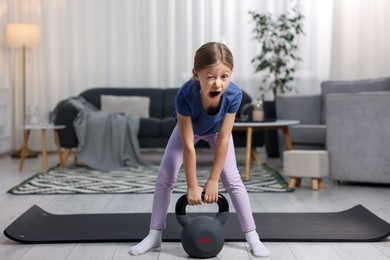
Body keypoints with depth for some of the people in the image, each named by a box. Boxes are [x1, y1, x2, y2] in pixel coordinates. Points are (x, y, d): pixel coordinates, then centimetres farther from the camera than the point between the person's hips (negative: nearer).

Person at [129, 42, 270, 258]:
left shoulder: (234, 95, -40)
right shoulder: (185, 95, -43)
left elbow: (223, 140, -30)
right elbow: (188, 145, -36)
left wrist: (213, 180, -25)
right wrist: (192, 186, -29)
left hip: (216, 130, 0)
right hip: (188, 128, 0)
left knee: (232, 179, -7)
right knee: (165, 177, -6)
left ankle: (252, 236, 4)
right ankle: (154, 235, 8)